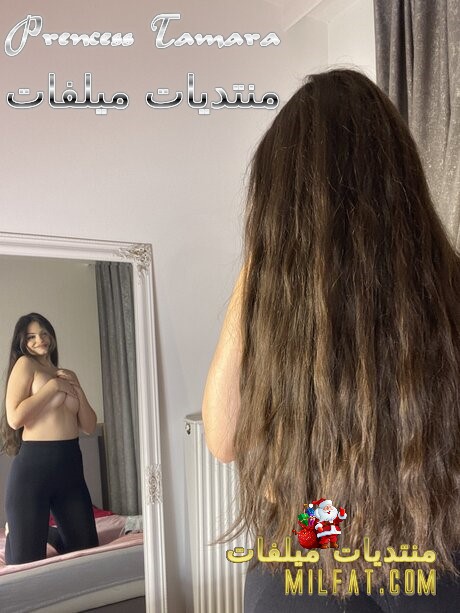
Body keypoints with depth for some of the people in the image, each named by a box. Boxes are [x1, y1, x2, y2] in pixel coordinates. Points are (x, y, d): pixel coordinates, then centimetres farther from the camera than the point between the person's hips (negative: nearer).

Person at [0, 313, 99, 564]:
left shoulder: (68, 374, 14)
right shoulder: (24, 364, -3)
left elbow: (89, 427, 10)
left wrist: (78, 389, -2)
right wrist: (54, 385, -12)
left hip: (70, 465, 6)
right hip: (34, 464, -6)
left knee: (86, 550, 15)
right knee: (26, 562, 5)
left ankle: (40, 532, 40)